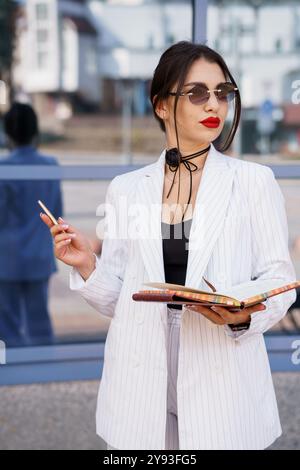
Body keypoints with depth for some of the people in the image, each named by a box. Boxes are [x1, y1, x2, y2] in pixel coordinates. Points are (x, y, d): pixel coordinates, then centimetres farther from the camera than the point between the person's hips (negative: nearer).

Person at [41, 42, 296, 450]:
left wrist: (244, 316, -20)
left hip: (224, 385, -1)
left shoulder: (254, 181, 0)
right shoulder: (125, 189, 6)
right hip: (141, 386, 2)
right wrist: (87, 265, -9)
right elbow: (117, 298, 9)